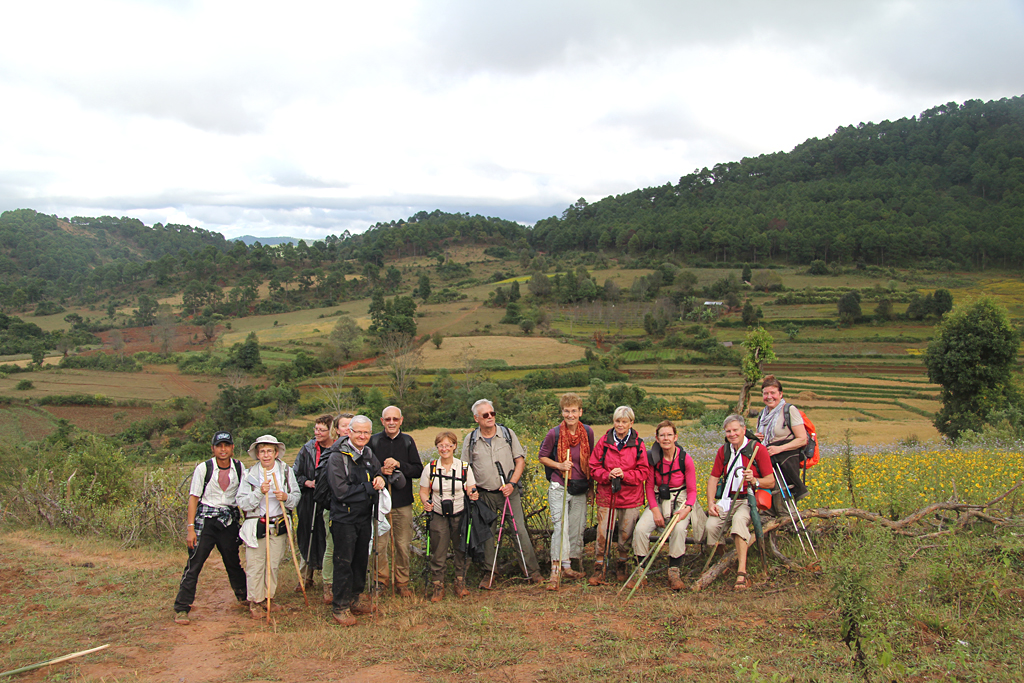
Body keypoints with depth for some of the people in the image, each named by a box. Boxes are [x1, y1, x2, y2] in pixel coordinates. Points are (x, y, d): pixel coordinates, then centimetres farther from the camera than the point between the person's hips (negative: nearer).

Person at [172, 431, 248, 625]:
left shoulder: (239, 468, 3)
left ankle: (245, 597, 32)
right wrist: (190, 528, -9)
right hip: (205, 520, -3)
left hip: (229, 521, 3)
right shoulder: (203, 468, -6)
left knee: (233, 562, 12)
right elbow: (193, 498, -5)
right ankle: (181, 609, 4)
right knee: (194, 564, -5)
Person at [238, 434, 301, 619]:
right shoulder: (249, 474, -5)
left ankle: (268, 598, 25)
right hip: (256, 525, -2)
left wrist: (286, 497, -16)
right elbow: (242, 503, -10)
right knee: (255, 566, 0)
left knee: (273, 565, 10)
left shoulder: (286, 471, 1)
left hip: (279, 525, 2)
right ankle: (255, 602, 13)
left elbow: (297, 496, 5)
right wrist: (260, 492, -23)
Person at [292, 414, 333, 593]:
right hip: (310, 502, 3)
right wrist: (307, 482, -6)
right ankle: (305, 577, 25)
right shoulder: (308, 449, 4)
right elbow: (295, 474, 12)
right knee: (308, 539, 11)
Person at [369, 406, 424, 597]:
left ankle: (402, 583, 19)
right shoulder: (374, 441, 3)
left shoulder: (407, 441, 7)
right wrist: (380, 471, -13)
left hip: (403, 503, 1)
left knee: (403, 545, 5)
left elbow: (418, 470, 2)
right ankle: (381, 578, 20)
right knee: (379, 544, -1)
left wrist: (399, 465, -13)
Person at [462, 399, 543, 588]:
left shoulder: (508, 433, 2)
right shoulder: (470, 440, 2)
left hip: (509, 492, -1)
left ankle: (533, 570, 7)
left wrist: (512, 483, -9)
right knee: (487, 533, 6)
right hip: (484, 494, 1)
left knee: (520, 530, -4)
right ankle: (489, 574, 20)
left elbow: (520, 460, 3)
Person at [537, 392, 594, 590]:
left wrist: (591, 486, 14)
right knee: (560, 526, -15)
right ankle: (557, 570, -14)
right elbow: (542, 457, 2)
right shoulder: (554, 434, -10)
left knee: (577, 529, 9)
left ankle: (568, 567, 23)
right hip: (559, 488, -4)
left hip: (580, 489, 4)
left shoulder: (588, 432, 0)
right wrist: (559, 465, -15)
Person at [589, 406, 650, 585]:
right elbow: (594, 468, 4)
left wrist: (624, 475, -16)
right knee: (603, 534, -5)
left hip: (631, 497, 0)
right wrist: (607, 476, -15)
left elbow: (643, 472, 0)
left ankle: (622, 566, 30)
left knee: (626, 534, 10)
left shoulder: (638, 444, 0)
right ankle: (599, 569, 6)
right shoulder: (604, 442, 1)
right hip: (607, 496, 0)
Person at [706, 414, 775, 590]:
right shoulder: (723, 450, 13)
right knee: (711, 525, -26)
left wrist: (754, 480, -25)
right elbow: (713, 478, 13)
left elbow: (771, 482, -5)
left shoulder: (758, 449, -4)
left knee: (739, 519, -37)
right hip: (728, 499, 4)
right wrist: (711, 503, -1)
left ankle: (742, 571, -41)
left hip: (750, 499, -4)